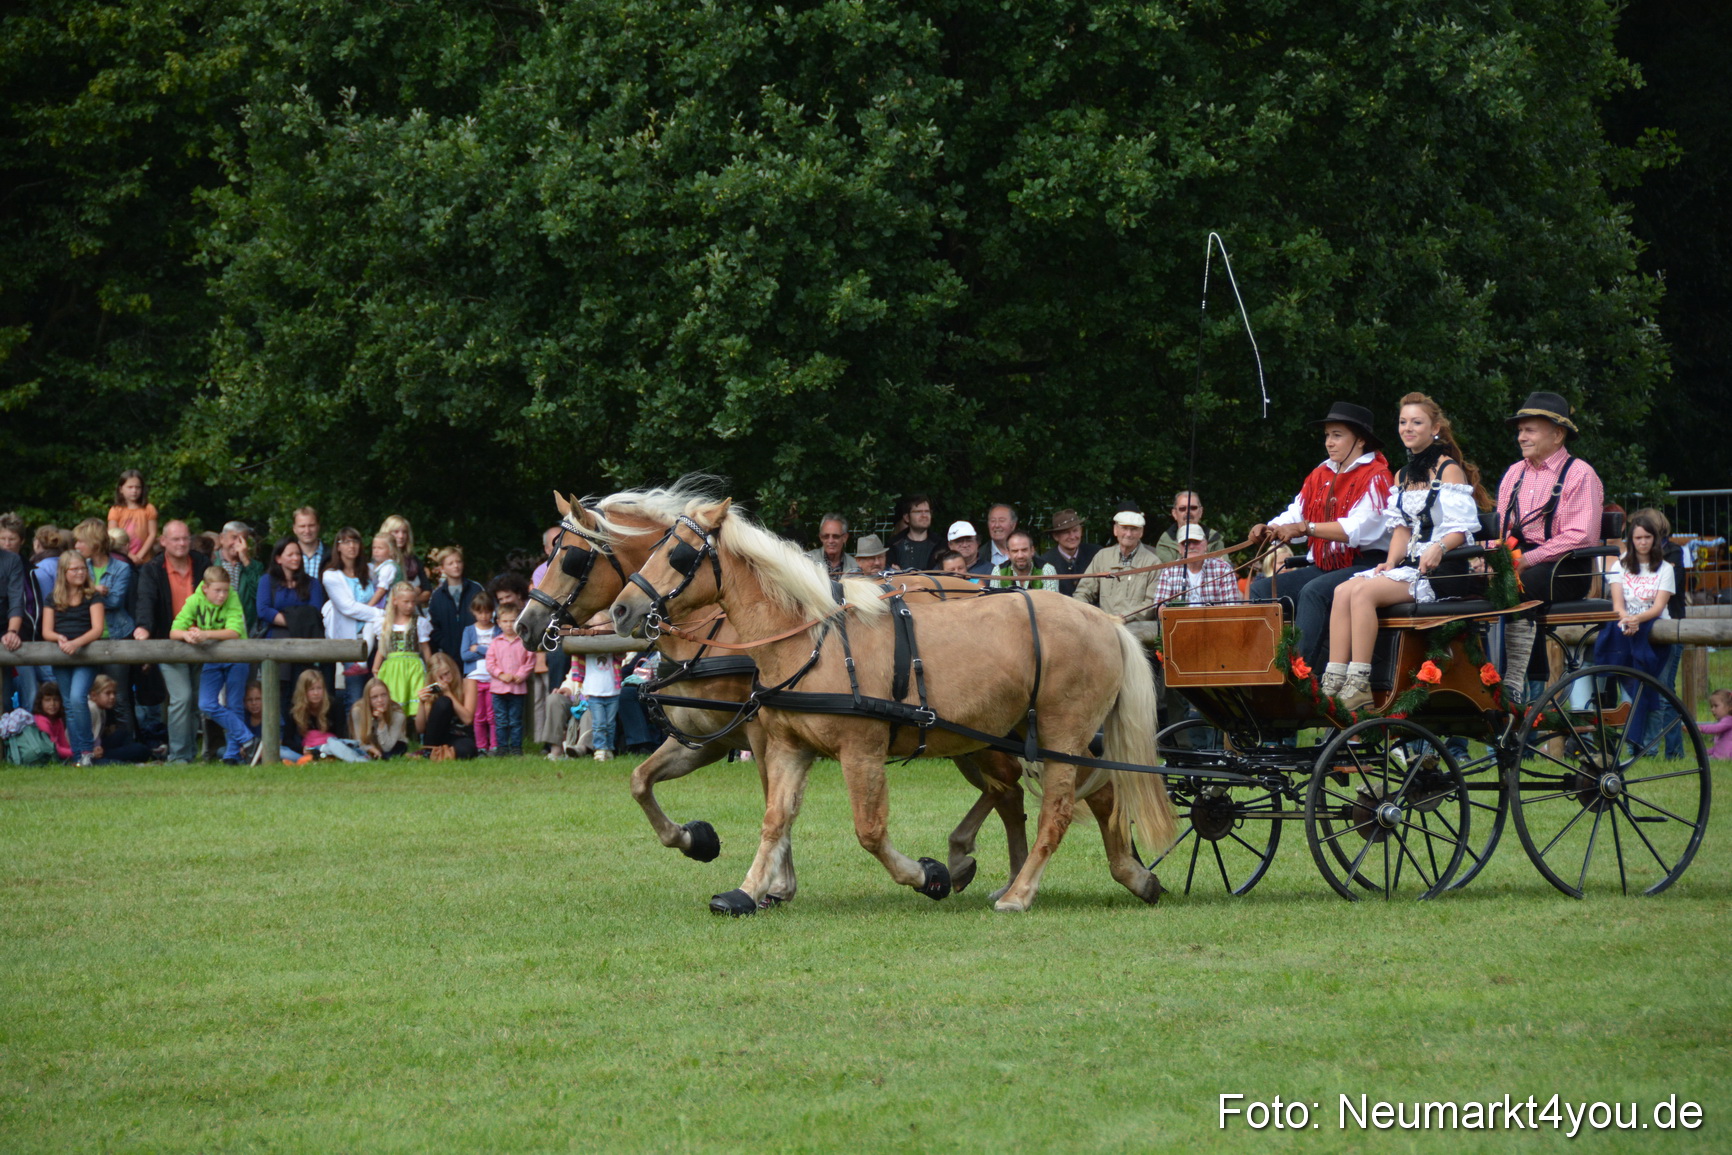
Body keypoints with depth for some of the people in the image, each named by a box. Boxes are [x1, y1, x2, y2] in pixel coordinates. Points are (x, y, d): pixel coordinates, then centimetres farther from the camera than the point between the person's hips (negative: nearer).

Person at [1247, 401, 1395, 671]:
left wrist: (1305, 528, -28)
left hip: (1364, 564, -8)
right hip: (1324, 567, 8)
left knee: (1313, 591, -34)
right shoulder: (1320, 475, 17)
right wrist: (1269, 529, -14)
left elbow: (1358, 529, -22)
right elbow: (1295, 515, 9)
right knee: (1261, 588, -7)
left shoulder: (1375, 477, -8)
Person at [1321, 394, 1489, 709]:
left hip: (1442, 568, -7)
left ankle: (1359, 685, -31)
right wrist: (1391, 562, -2)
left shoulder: (1449, 470, -3)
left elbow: (1460, 530, -11)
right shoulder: (1403, 476, 21)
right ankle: (1333, 685, -27)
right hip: (1410, 564, 7)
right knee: (1343, 591, -18)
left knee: (1363, 592, -28)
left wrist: (1439, 549, -31)